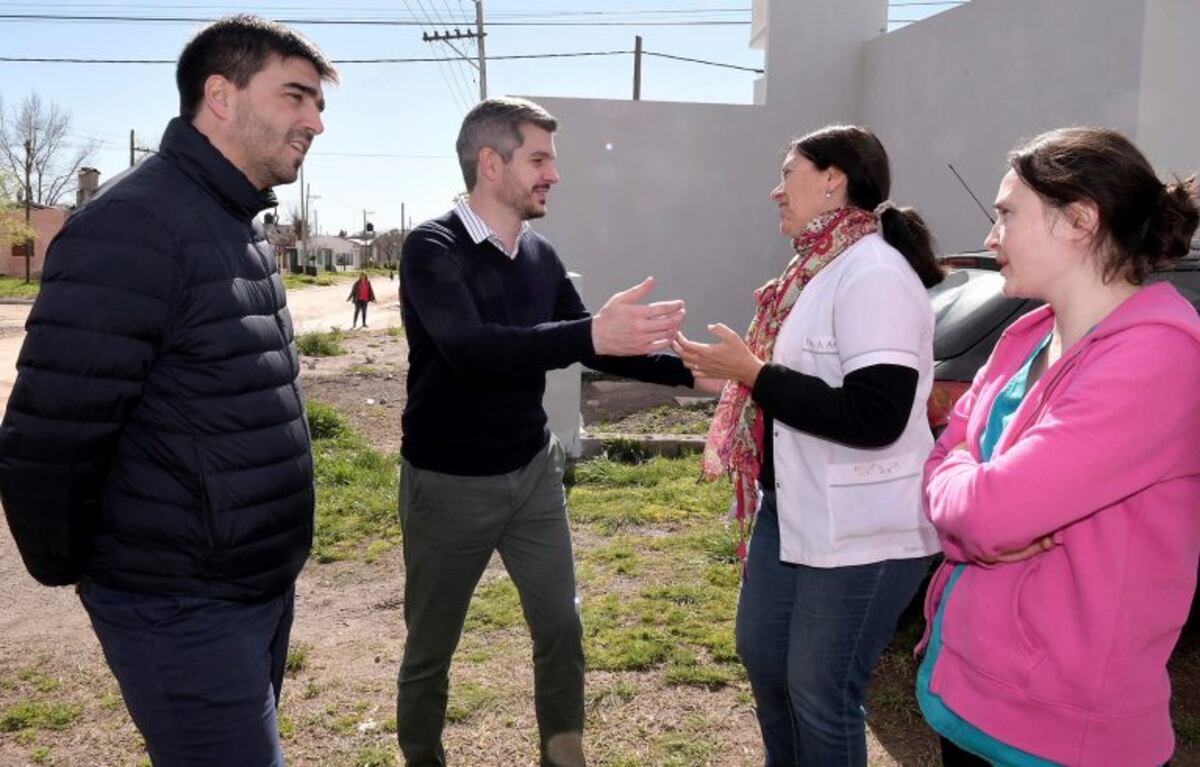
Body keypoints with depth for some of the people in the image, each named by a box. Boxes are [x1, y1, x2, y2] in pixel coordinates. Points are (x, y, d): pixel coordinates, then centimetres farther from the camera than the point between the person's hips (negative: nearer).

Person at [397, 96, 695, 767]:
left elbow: (594, 347, 11)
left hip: (532, 473, 5)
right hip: (449, 485, -5)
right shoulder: (434, 249, -17)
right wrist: (591, 334, -47)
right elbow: (469, 348, -35)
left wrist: (688, 368, 1)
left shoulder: (541, 255, 0)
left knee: (561, 626, 12)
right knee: (431, 648, 12)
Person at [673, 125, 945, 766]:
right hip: (793, 508, 10)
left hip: (861, 533, -10)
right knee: (760, 651, 23)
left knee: (820, 692, 4)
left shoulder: (874, 274, -20)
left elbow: (875, 417, -28)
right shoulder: (819, 268, 10)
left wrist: (751, 373, -23)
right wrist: (735, 370, 3)